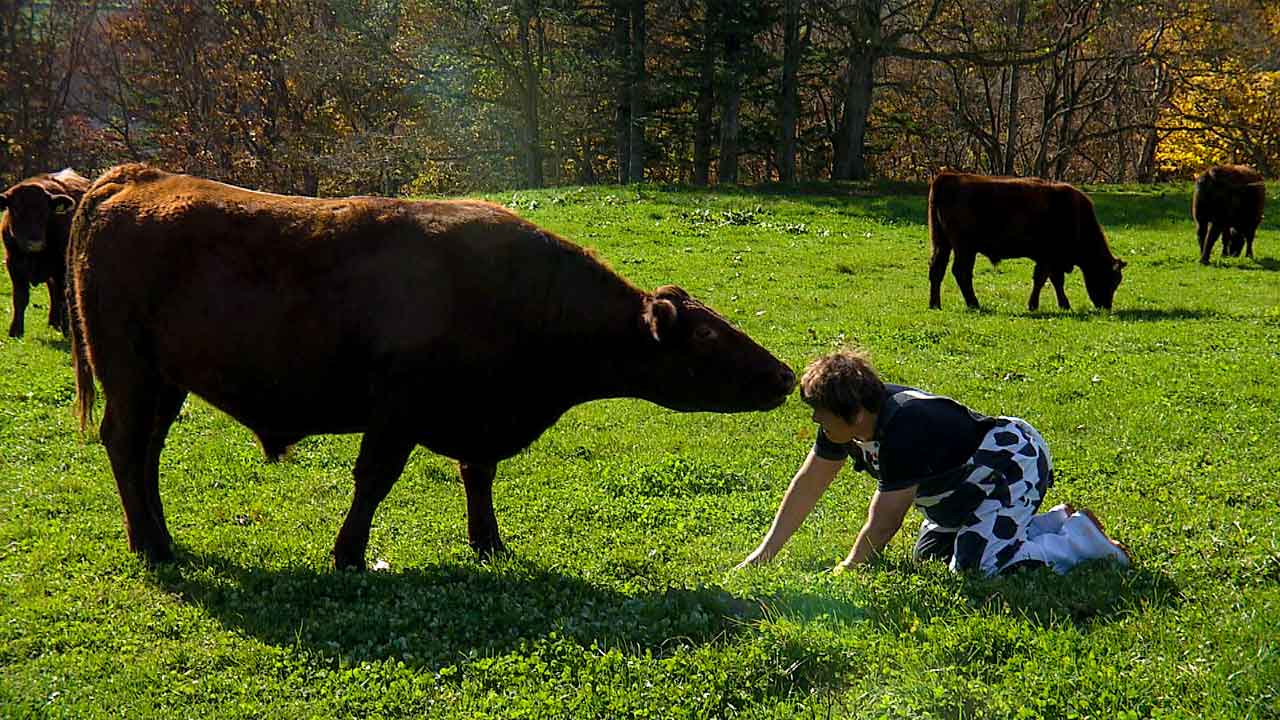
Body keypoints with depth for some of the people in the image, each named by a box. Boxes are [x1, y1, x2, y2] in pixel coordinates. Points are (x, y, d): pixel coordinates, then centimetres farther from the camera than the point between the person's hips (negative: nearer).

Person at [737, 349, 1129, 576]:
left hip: (1016, 466, -11)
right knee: (929, 554, 17)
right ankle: (1054, 523, 23)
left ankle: (1081, 540, -3)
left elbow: (882, 526, -31)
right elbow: (808, 483, 0)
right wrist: (766, 552, -2)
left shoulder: (903, 430, -35)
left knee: (975, 567, -22)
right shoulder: (847, 421, -7)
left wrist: (845, 572, -18)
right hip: (975, 478, 11)